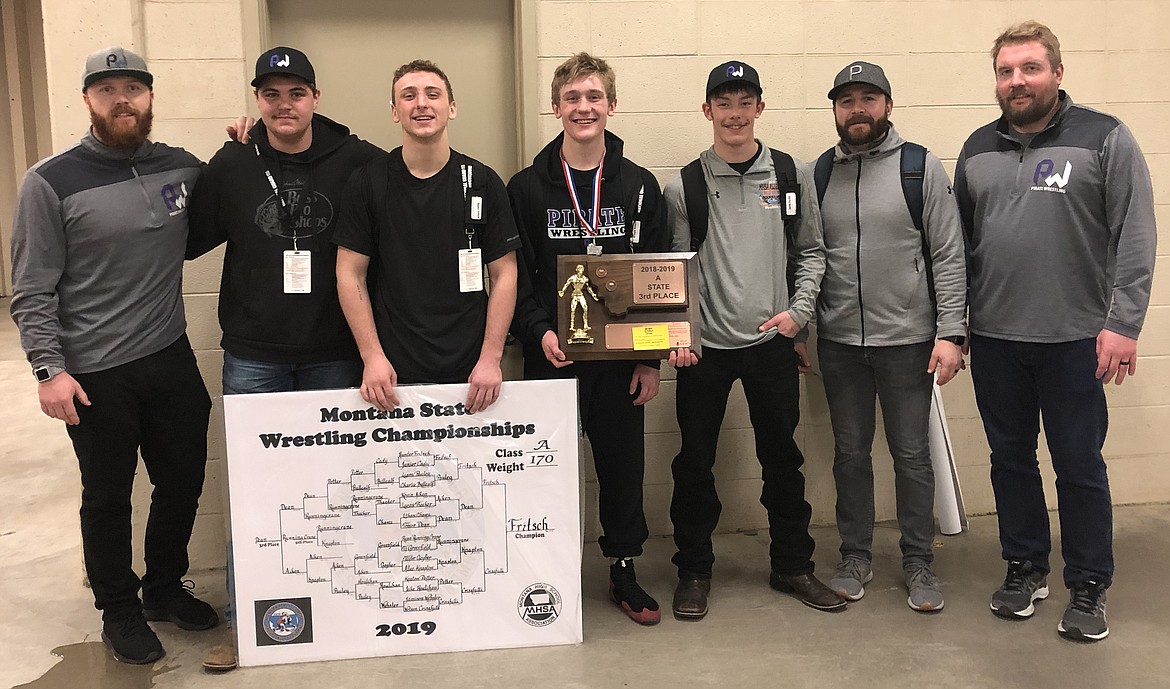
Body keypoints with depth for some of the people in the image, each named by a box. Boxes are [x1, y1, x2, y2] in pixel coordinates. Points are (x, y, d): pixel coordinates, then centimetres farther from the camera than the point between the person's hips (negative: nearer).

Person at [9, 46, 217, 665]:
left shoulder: (182, 168, 3)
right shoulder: (50, 183, -8)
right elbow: (32, 291, -8)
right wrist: (49, 368, -15)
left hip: (172, 359, 4)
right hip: (95, 375, -4)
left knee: (184, 481, 15)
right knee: (108, 497, 11)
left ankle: (165, 587, 38)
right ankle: (119, 609, 30)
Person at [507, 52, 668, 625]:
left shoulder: (640, 186, 5)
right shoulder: (527, 187, 1)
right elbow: (513, 276, 0)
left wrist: (651, 358, -1)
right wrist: (540, 332, -17)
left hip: (621, 358, 1)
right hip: (550, 356, -1)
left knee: (623, 464, 9)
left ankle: (623, 569, 26)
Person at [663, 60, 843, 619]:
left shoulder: (792, 176, 4)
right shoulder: (682, 187, -1)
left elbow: (811, 252, 10)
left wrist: (798, 310, -4)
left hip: (772, 343, 2)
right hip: (703, 347, -1)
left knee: (782, 459, 12)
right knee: (694, 464, 6)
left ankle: (792, 566, 28)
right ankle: (694, 570, 22)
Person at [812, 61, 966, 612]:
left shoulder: (921, 167, -2)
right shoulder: (820, 172, 7)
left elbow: (949, 256, -4)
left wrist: (950, 332, -11)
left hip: (907, 339, -2)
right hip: (838, 341, 3)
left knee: (912, 454, 7)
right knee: (850, 453, 12)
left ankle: (918, 562, 22)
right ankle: (856, 557, 26)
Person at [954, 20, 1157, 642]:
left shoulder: (1103, 138, -3)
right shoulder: (978, 149, 9)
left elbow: (1135, 237, -8)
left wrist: (1123, 322, -15)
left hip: (1074, 339, -3)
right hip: (994, 339, 4)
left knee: (1079, 466, 5)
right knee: (1010, 460, 13)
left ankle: (1088, 588, 21)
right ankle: (1025, 569, 30)